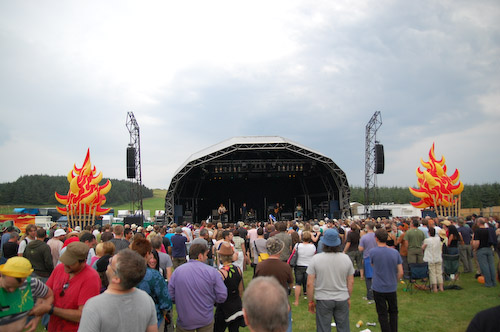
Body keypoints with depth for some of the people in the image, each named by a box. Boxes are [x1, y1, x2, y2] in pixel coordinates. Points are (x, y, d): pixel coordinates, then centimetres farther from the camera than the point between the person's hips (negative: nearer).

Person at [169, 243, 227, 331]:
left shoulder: (177, 271, -10)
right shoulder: (212, 271, -14)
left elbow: (170, 295, -4)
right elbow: (222, 296, -11)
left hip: (184, 321, 1)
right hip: (206, 321, -1)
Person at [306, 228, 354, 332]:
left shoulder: (316, 259, -13)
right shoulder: (346, 258, -5)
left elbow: (310, 284, -11)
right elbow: (351, 282, 3)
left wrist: (310, 301, 1)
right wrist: (349, 298, 17)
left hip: (323, 300, -2)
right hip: (342, 299, 2)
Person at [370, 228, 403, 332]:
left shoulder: (373, 252, -14)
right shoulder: (395, 252, -7)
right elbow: (401, 272, -3)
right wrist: (395, 281, 12)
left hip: (378, 288, -3)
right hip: (392, 288, 3)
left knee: (382, 314, 7)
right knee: (393, 312, 20)